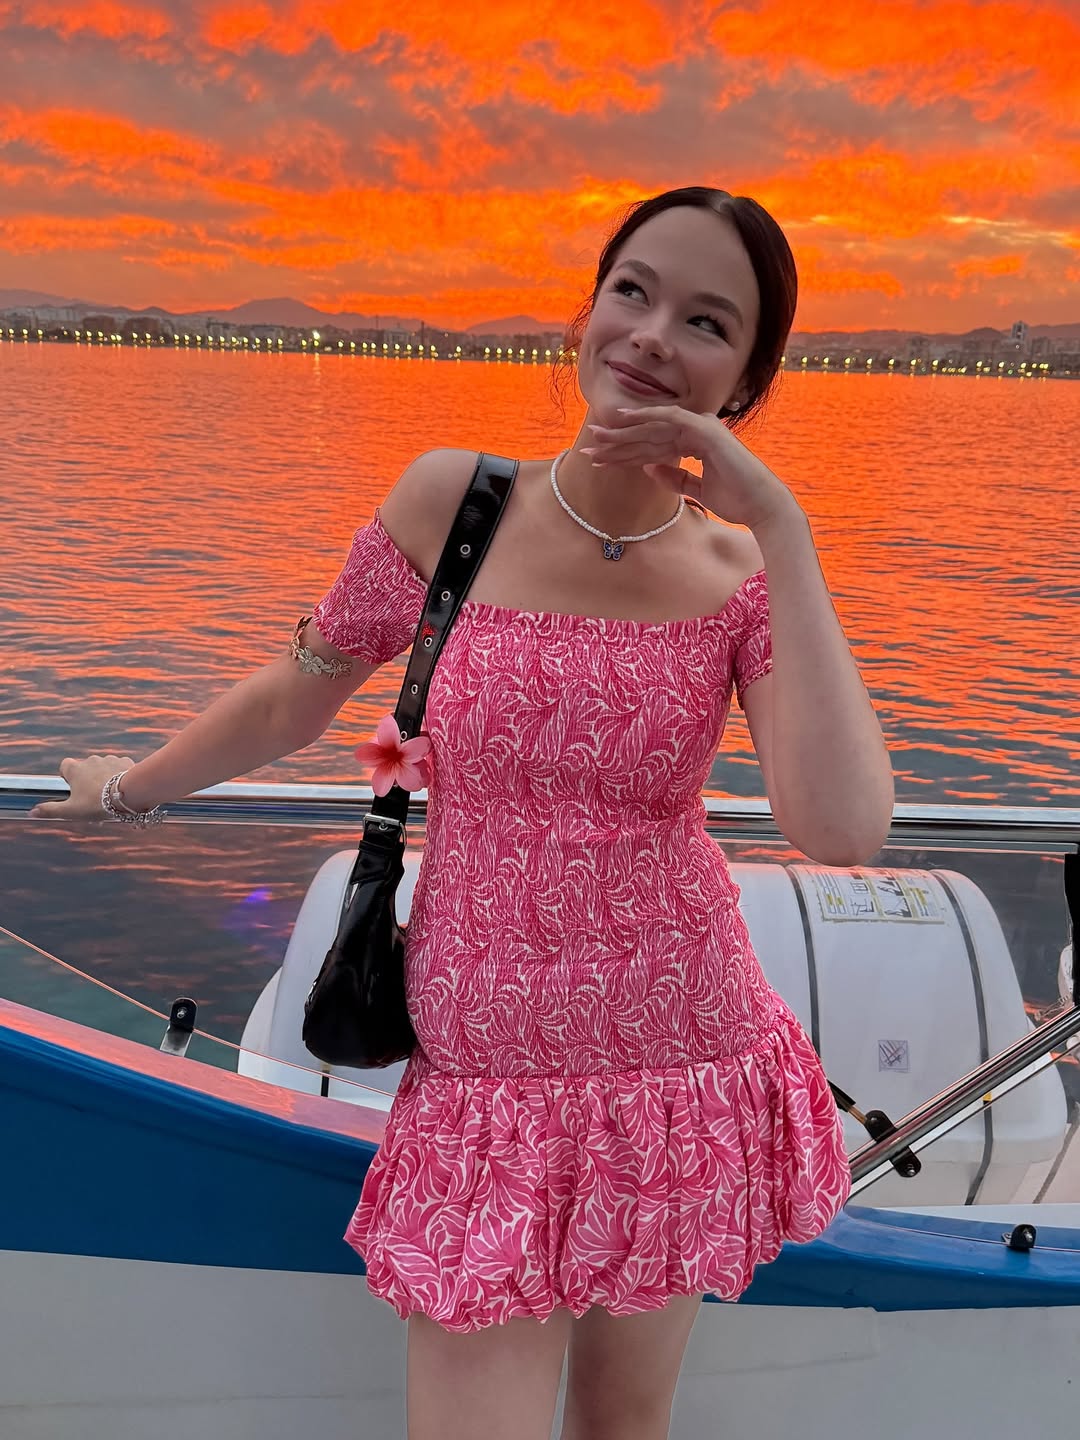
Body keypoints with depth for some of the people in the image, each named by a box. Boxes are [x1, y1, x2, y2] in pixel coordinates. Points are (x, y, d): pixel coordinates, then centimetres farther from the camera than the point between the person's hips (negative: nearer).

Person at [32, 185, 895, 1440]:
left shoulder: (745, 571, -7)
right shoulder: (454, 502, -9)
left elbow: (844, 831, -23)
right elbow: (295, 697, 5)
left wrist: (784, 531, -22)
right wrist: (132, 787, 19)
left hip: (681, 1064, 2)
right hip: (488, 1073, -1)